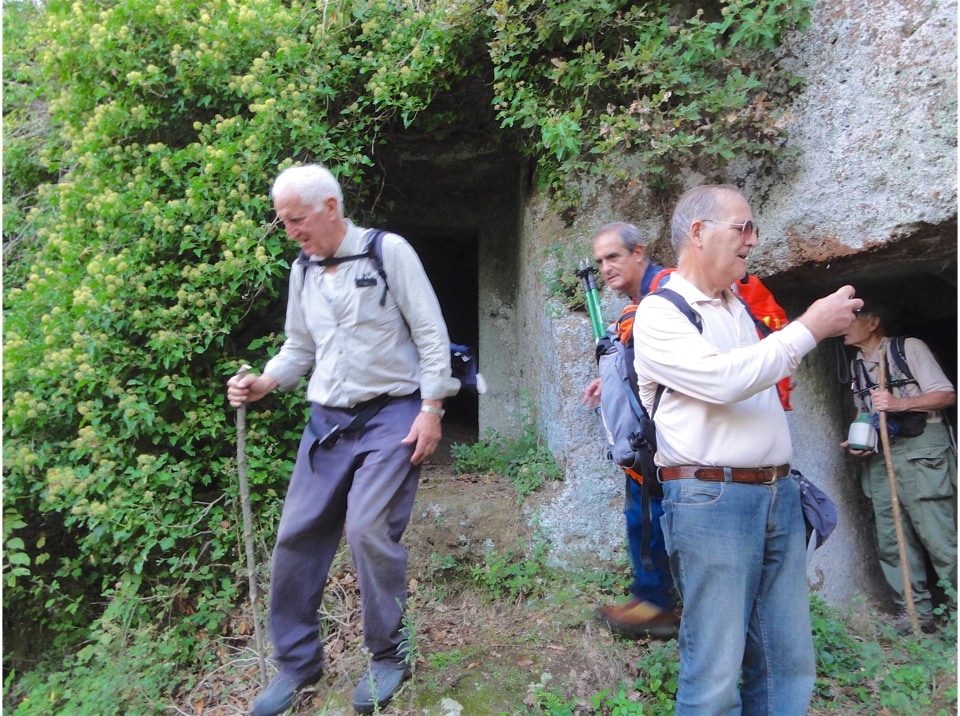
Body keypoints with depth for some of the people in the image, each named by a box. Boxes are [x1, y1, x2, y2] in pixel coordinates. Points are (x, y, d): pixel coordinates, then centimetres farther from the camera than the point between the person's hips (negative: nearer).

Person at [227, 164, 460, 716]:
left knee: (370, 530, -14)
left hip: (392, 414, -6)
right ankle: (297, 661, 25)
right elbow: (300, 347, 18)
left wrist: (431, 408, -12)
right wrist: (265, 382, -1)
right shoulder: (302, 271, 12)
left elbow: (430, 333, -7)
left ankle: (389, 656, 12)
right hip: (328, 419, 6)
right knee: (298, 534, 4)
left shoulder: (388, 251, -6)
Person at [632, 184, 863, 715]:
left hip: (780, 496, 7)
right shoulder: (659, 312, -6)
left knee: (790, 664, 13)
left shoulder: (740, 308, 17)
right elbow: (724, 380, -19)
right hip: (710, 499, -7)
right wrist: (811, 327, -12)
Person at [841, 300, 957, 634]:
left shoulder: (909, 348, -1)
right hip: (880, 457, 6)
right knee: (892, 541, 5)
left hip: (920, 452, -6)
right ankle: (917, 613, 14)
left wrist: (900, 403, -18)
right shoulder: (857, 366, 18)